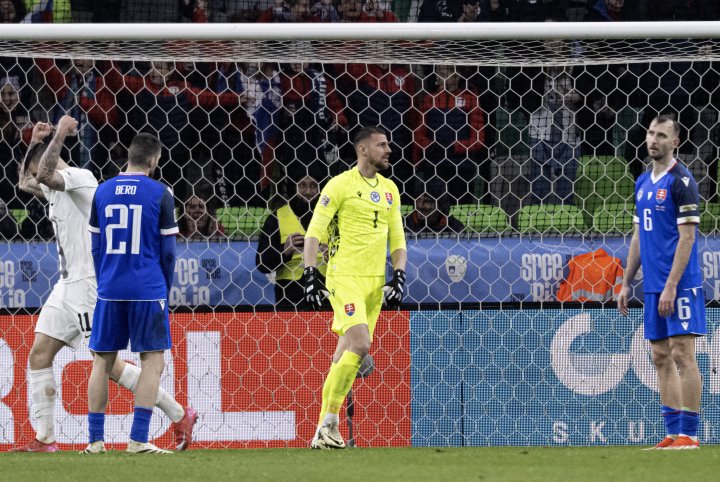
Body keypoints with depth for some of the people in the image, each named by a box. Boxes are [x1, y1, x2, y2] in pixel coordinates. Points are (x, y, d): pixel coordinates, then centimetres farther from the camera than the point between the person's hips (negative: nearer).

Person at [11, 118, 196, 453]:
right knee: (39, 354, 2)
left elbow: (43, 174, -30)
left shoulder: (78, 176, -11)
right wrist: (34, 142, 22)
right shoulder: (56, 187, 18)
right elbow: (25, 183, 37)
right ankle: (44, 440, 3)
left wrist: (59, 135, -19)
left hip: (90, 284, -10)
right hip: (68, 285, 10)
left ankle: (179, 415, -3)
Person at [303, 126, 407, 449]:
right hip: (344, 277, -6)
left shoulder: (389, 190, 14)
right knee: (360, 343, -20)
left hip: (375, 282, 6)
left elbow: (397, 238, 18)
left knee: (346, 354, 6)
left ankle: (325, 430, 11)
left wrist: (398, 278, 5)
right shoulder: (341, 185, -5)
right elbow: (314, 232, -6)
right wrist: (310, 275, -14)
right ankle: (329, 420, -11)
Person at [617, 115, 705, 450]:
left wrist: (671, 286, -19)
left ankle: (689, 434, -7)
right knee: (661, 358, 6)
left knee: (682, 355, -8)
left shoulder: (681, 181, -9)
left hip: (679, 285, -8)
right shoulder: (643, 183, 15)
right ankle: (673, 433, 8)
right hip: (653, 286, 8)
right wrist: (626, 283, 17)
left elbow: (687, 237, -14)